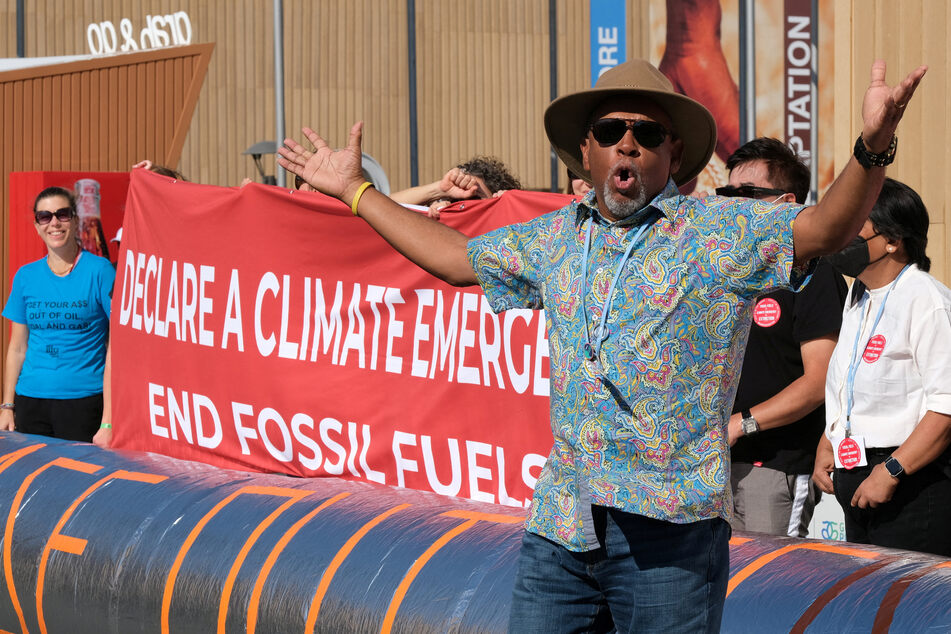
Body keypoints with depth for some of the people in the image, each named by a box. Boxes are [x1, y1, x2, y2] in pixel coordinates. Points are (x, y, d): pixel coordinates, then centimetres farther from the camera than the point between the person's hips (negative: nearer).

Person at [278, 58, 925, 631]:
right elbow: (456, 256, 31)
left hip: (670, 530, -5)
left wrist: (871, 148, -34)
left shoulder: (721, 232, 0)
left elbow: (824, 228, -15)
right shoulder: (556, 238, 16)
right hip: (560, 528, 5)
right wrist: (355, 191, 36)